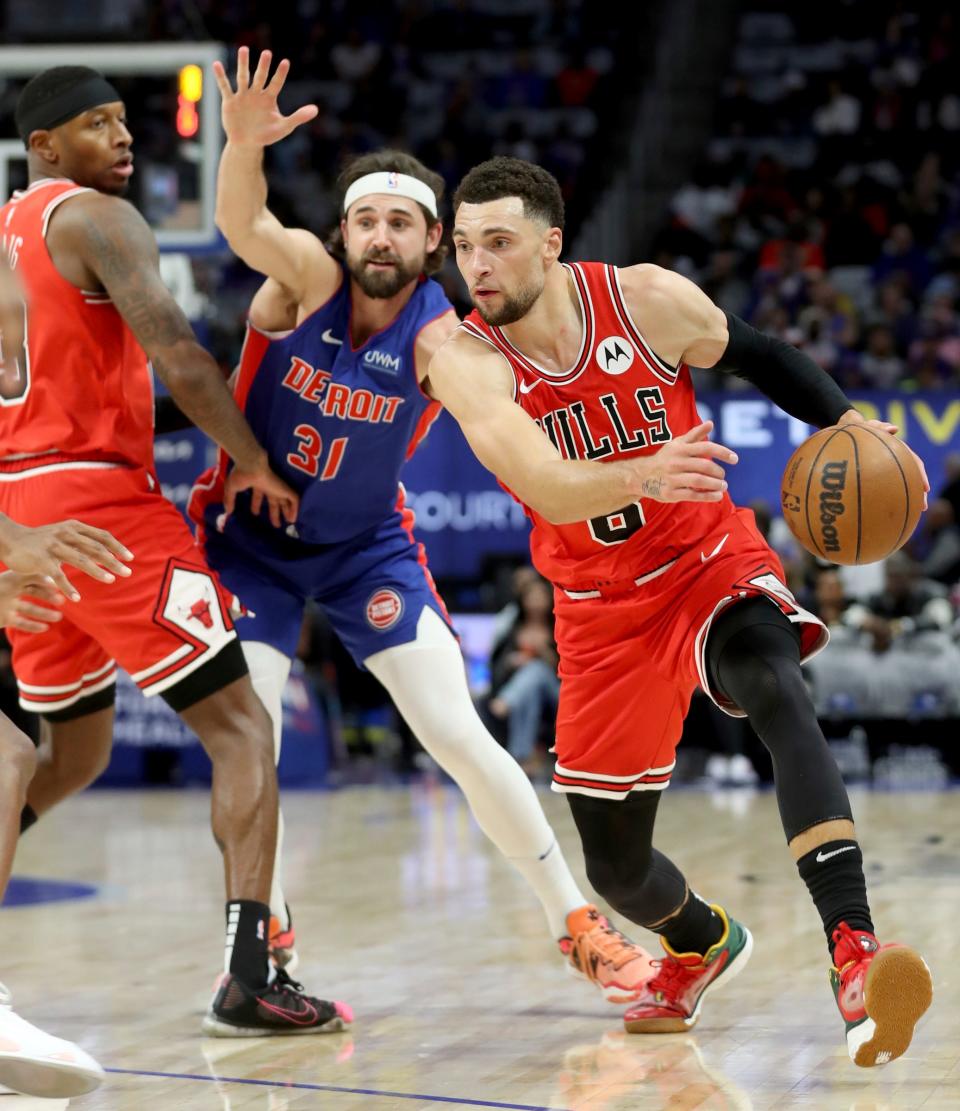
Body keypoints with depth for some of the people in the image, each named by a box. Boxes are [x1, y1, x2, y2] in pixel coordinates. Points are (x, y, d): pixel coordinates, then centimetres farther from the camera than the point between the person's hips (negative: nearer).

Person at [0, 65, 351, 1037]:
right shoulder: (96, 219, -7)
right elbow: (175, 355, -18)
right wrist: (255, 464, -9)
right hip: (97, 498, -8)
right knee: (240, 726, -6)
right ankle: (247, 978, -18)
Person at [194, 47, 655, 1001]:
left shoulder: (439, 337, -20)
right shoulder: (307, 275, -20)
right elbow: (243, 225, -41)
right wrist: (243, 144, -64)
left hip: (365, 545, 0)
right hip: (251, 536, 0)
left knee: (459, 737, -7)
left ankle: (579, 928, 7)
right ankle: (266, 947, 10)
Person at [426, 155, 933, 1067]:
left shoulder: (648, 300, -13)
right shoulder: (465, 361, -17)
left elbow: (754, 356, 7)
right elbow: (548, 488, -33)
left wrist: (844, 421, -9)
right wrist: (643, 476, -53)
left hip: (713, 563, -2)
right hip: (603, 609, 2)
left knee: (776, 692, -37)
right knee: (615, 868, 8)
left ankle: (852, 950, -48)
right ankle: (704, 944, 45)